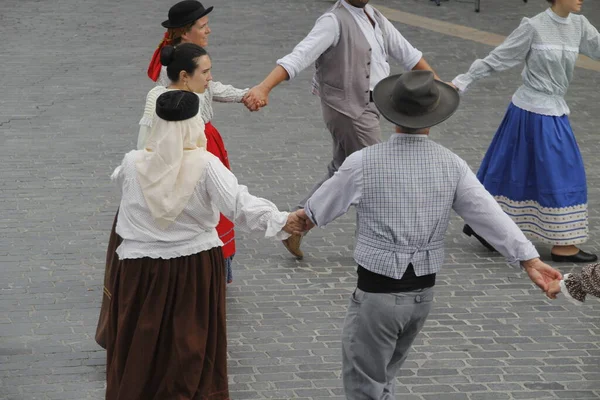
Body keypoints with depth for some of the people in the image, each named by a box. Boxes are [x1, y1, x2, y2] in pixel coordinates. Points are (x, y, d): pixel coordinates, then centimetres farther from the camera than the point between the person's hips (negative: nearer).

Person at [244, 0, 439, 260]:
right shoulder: (335, 21, -18)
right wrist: (264, 88, -40)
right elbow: (300, 56, -29)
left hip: (365, 108, 9)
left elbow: (406, 53, 18)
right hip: (351, 109, -9)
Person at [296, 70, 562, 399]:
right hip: (423, 292, 5)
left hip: (377, 290, -5)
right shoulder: (452, 166, -6)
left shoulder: (363, 163, -14)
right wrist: (528, 258, -10)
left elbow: (323, 205, 3)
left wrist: (307, 216, 25)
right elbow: (489, 214, -11)